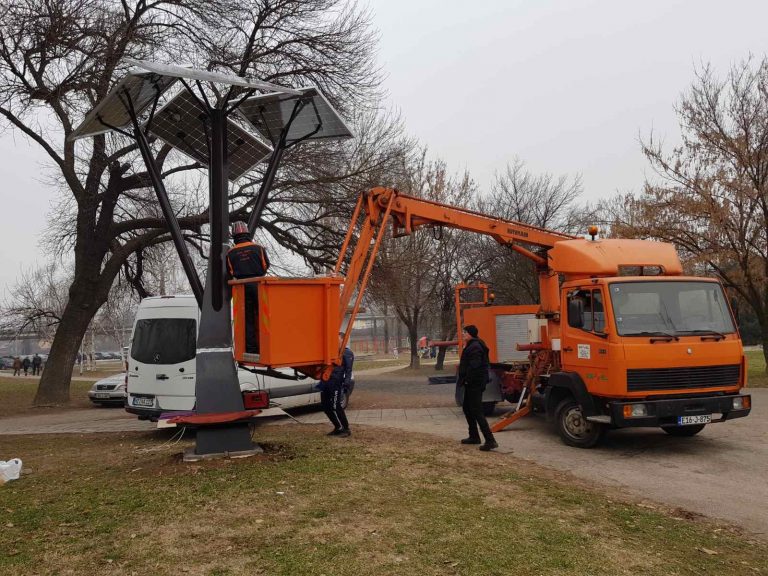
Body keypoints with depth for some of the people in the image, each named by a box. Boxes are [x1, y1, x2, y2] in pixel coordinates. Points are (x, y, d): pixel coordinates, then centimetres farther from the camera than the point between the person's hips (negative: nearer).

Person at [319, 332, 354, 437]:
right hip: (325, 382, 8)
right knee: (326, 407, 9)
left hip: (336, 383, -8)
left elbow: (348, 371, -9)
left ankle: (346, 429, 6)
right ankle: (338, 428, 23)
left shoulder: (347, 353, -2)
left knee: (336, 406, -8)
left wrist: (346, 385, -19)